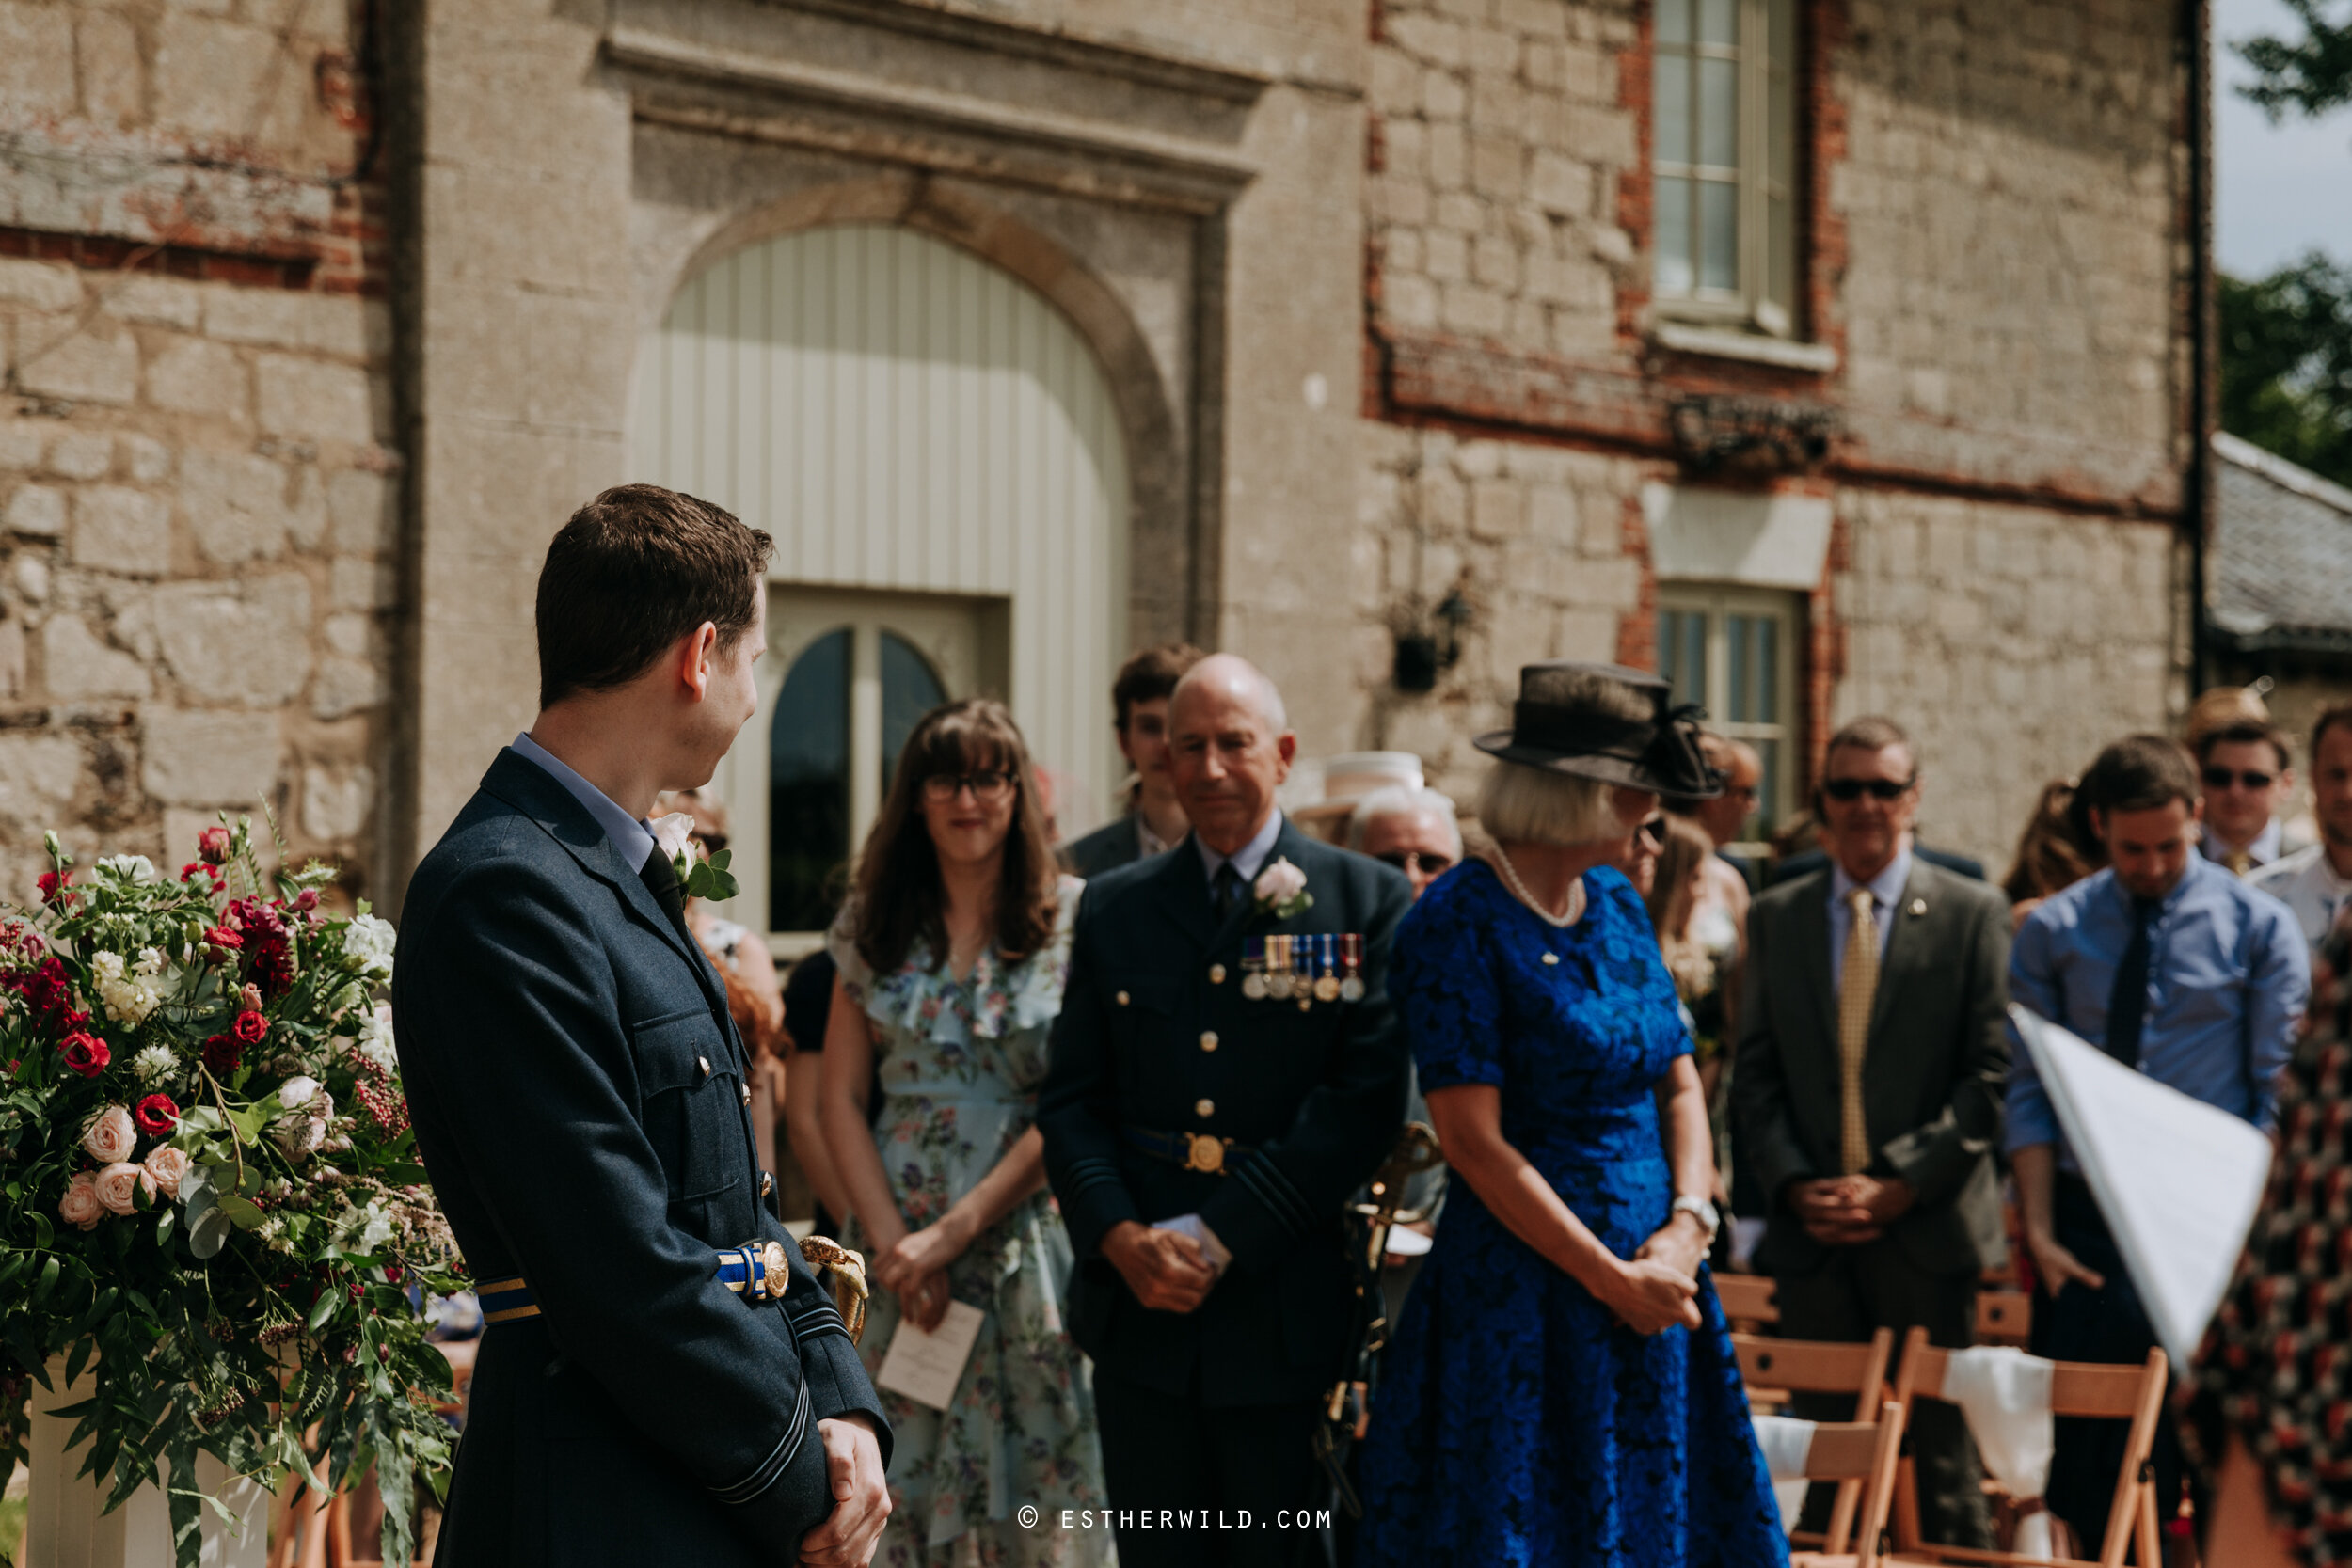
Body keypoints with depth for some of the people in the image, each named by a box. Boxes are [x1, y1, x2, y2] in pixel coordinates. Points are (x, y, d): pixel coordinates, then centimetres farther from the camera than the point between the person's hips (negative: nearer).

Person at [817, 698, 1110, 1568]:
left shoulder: (1074, 918, -2)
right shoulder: (874, 923, 8)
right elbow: (840, 1099, 6)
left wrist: (956, 1229, -12)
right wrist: (892, 1241, -6)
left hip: (1028, 1231, -2)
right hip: (899, 1240, 2)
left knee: (1038, 1475, 0)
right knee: (901, 1486, 3)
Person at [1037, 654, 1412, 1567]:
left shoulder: (1368, 902, 1)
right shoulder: (1115, 908, 12)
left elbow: (1365, 1102, -8)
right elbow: (1072, 1100, 9)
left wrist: (1217, 1239, -13)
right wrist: (1121, 1237, -9)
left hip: (1290, 1319, -3)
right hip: (1141, 1315, 3)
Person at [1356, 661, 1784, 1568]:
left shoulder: (1618, 907, 9)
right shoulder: (1459, 921, -13)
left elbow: (1681, 1086, 12)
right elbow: (1475, 1143, -16)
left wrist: (1688, 1226, -6)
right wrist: (1612, 1280, -15)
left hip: (1653, 1286, 7)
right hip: (1522, 1302, -7)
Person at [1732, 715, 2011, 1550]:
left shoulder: (1973, 912, 2)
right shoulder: (1775, 917, 12)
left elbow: (1992, 1073, -4)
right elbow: (1756, 1073, 9)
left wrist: (1902, 1186, -12)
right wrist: (1797, 1187, -6)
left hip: (1927, 1229, -3)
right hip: (1813, 1233, 3)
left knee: (1942, 1448, 2)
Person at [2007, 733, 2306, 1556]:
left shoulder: (2259, 926, 1)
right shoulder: (2052, 932, 5)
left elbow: (2279, 1095, -2)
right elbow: (2028, 1089, 2)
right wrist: (2039, 1230, -7)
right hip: (2085, 1221, 2)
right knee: (2085, 1464, 1)